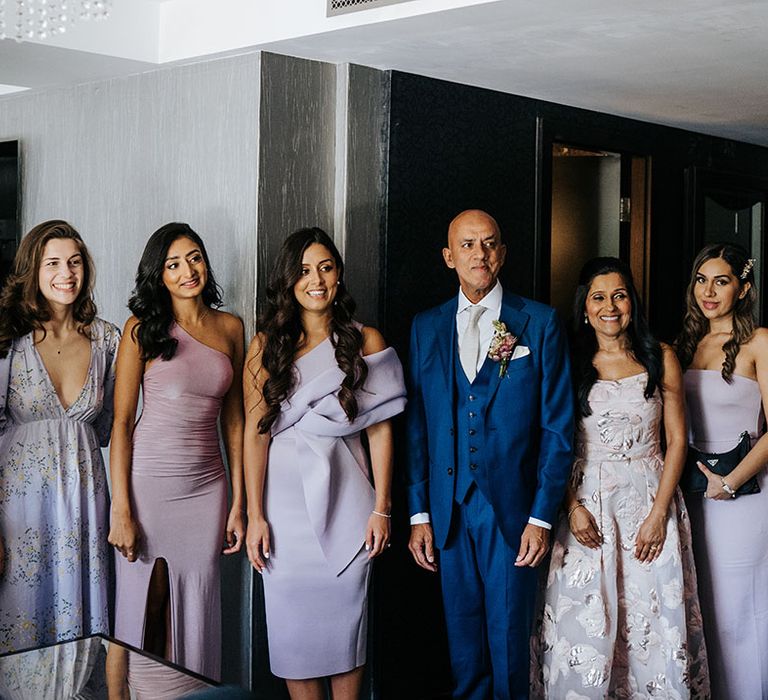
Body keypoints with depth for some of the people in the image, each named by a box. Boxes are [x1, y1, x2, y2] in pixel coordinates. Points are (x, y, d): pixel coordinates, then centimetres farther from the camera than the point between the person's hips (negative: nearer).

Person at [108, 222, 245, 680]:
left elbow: (234, 420, 10)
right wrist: (121, 510, -12)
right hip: (148, 482, -3)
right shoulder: (143, 329, -3)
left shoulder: (230, 328, 8)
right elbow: (121, 422, -5)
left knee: (197, 616, 8)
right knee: (144, 608, 5)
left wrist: (239, 504, 6)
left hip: (207, 487, 3)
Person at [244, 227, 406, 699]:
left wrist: (382, 509, -3)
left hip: (345, 499, 0)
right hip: (286, 501, 0)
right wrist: (255, 516, -7)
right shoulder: (267, 347, 2)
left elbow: (381, 431, 2)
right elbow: (256, 433, -2)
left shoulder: (365, 342, 2)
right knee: (294, 624, 5)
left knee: (346, 619, 7)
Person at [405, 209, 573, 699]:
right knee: (463, 640, 11)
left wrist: (542, 516, -7)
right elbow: (417, 425, 8)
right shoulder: (427, 327, 9)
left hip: (513, 508, -2)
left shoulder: (540, 323, 0)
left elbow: (558, 426, -2)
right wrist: (419, 514, 3)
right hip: (449, 509, 3)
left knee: (509, 637, 4)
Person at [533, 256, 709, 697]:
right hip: (586, 500, 0)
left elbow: (677, 439, 1)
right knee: (584, 622, 0)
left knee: (655, 621, 1)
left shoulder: (661, 358, 3)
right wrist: (572, 507, -10)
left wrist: (659, 513, -7)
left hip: (651, 499, 0)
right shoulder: (570, 363, 3)